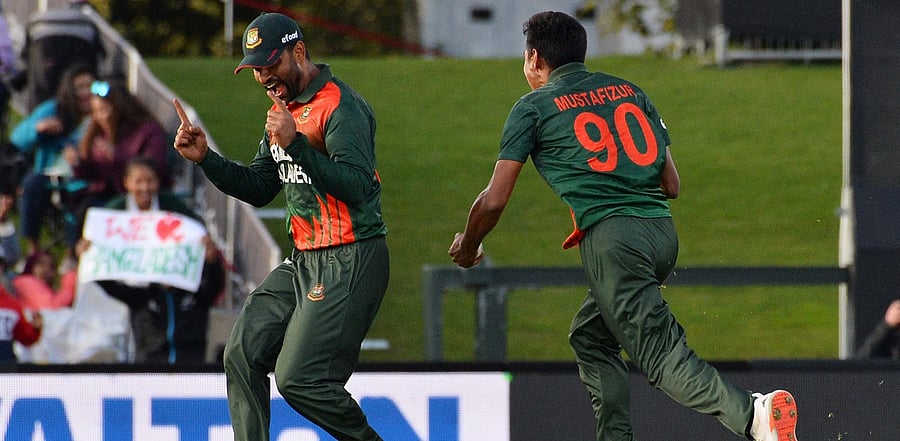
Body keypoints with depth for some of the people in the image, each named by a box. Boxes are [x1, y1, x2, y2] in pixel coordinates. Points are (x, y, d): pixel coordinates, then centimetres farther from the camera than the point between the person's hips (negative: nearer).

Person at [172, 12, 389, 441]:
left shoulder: (339, 105, -14)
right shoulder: (282, 109, 16)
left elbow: (358, 187, -26)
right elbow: (259, 188, 21)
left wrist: (297, 144, -34)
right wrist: (205, 158, 7)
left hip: (349, 262, -10)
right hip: (303, 261, 10)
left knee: (298, 379, -14)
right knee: (242, 354, 3)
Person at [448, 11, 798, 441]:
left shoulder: (533, 107, 8)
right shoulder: (630, 91, 23)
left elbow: (494, 200, 6)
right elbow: (672, 185, 21)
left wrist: (467, 246, 24)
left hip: (612, 240, -7)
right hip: (664, 231, 7)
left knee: (661, 354, -15)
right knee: (590, 335, 25)